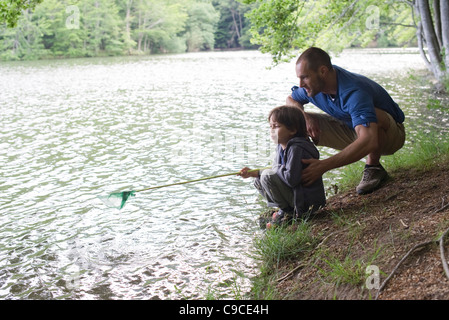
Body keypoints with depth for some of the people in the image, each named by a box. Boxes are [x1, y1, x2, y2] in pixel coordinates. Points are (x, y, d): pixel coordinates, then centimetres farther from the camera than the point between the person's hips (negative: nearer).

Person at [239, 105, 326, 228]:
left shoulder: (296, 148, -22)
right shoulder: (281, 147, 8)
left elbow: (291, 178, -31)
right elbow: (278, 171, 16)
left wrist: (276, 168, -13)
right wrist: (254, 173, 5)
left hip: (308, 200, -10)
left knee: (267, 176, -22)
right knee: (258, 181, 10)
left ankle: (287, 213, -6)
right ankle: (287, 209, 7)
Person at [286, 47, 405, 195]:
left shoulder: (354, 93, -39)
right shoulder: (315, 84, -16)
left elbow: (369, 142, -51)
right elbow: (291, 100, 6)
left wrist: (324, 166, -55)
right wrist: (305, 117, -18)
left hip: (389, 134, -6)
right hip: (353, 131, 6)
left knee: (375, 116, -42)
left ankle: (373, 168, -17)